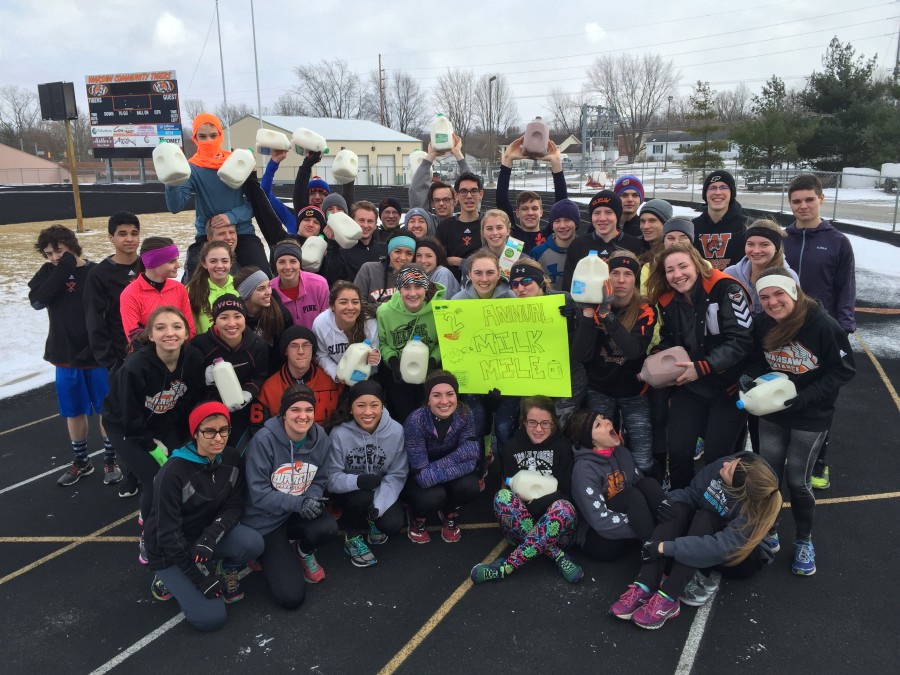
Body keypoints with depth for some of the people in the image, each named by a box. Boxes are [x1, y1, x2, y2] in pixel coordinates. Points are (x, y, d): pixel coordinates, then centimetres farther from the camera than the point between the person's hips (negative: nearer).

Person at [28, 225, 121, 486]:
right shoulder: (49, 273, 3)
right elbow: (37, 301, -15)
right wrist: (63, 270, -19)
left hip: (98, 355, -4)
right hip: (66, 356, 4)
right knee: (74, 411, 15)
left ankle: (110, 459, 24)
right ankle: (81, 460, 32)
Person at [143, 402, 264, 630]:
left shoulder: (232, 459, -10)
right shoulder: (173, 472, -26)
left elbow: (234, 506, -7)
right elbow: (167, 531, -23)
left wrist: (212, 536, -28)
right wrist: (201, 577, -21)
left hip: (208, 536, 4)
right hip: (171, 550, -4)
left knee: (253, 542, -26)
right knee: (210, 618, -14)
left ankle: (228, 573, 6)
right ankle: (169, 579, 12)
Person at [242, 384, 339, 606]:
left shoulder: (320, 438, -9)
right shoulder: (264, 439, -23)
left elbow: (320, 480, 3)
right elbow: (258, 494, -21)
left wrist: (312, 499, -20)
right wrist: (299, 503, -30)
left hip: (299, 512, 4)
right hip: (265, 520, -4)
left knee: (328, 528, -31)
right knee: (291, 597, -11)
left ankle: (304, 553, 7)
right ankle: (270, 555, 22)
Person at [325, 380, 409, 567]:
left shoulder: (396, 430, -20)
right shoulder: (339, 433, -25)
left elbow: (397, 475, -16)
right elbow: (331, 477, -22)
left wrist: (379, 505, -30)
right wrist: (358, 481, -42)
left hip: (380, 490, 2)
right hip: (348, 493, -2)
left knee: (393, 525, -20)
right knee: (362, 497, -33)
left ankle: (372, 520, 18)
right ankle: (352, 536, -1)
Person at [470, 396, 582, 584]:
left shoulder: (562, 447, 0)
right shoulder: (513, 447, 4)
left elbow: (566, 493, -5)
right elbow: (510, 487, 1)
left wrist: (534, 502, -20)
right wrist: (524, 497, -21)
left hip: (557, 525, -1)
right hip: (521, 526, 2)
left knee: (564, 507, -34)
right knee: (502, 496, -28)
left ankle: (507, 566, -34)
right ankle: (558, 556, -29)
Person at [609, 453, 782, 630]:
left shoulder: (753, 511, -35)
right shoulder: (720, 466, -21)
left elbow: (721, 547, -41)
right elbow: (692, 492, -7)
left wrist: (664, 547, -43)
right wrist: (671, 501, -29)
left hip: (742, 557, -5)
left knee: (704, 517, -34)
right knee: (679, 508, -25)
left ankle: (668, 598, -39)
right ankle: (644, 587, -35)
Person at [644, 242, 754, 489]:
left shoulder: (726, 289, -16)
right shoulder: (667, 301, 2)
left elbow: (741, 340, -21)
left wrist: (702, 367, -26)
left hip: (729, 386, -4)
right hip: (688, 387, 4)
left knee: (717, 456, 0)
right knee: (678, 452, 0)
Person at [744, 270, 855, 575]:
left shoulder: (824, 325, -22)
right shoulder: (762, 325, -9)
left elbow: (844, 370, -15)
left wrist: (804, 398, -24)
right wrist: (750, 378, -16)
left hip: (811, 417, -4)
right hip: (772, 413, 4)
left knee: (797, 480, 5)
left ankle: (804, 541, 30)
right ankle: (768, 533, 32)